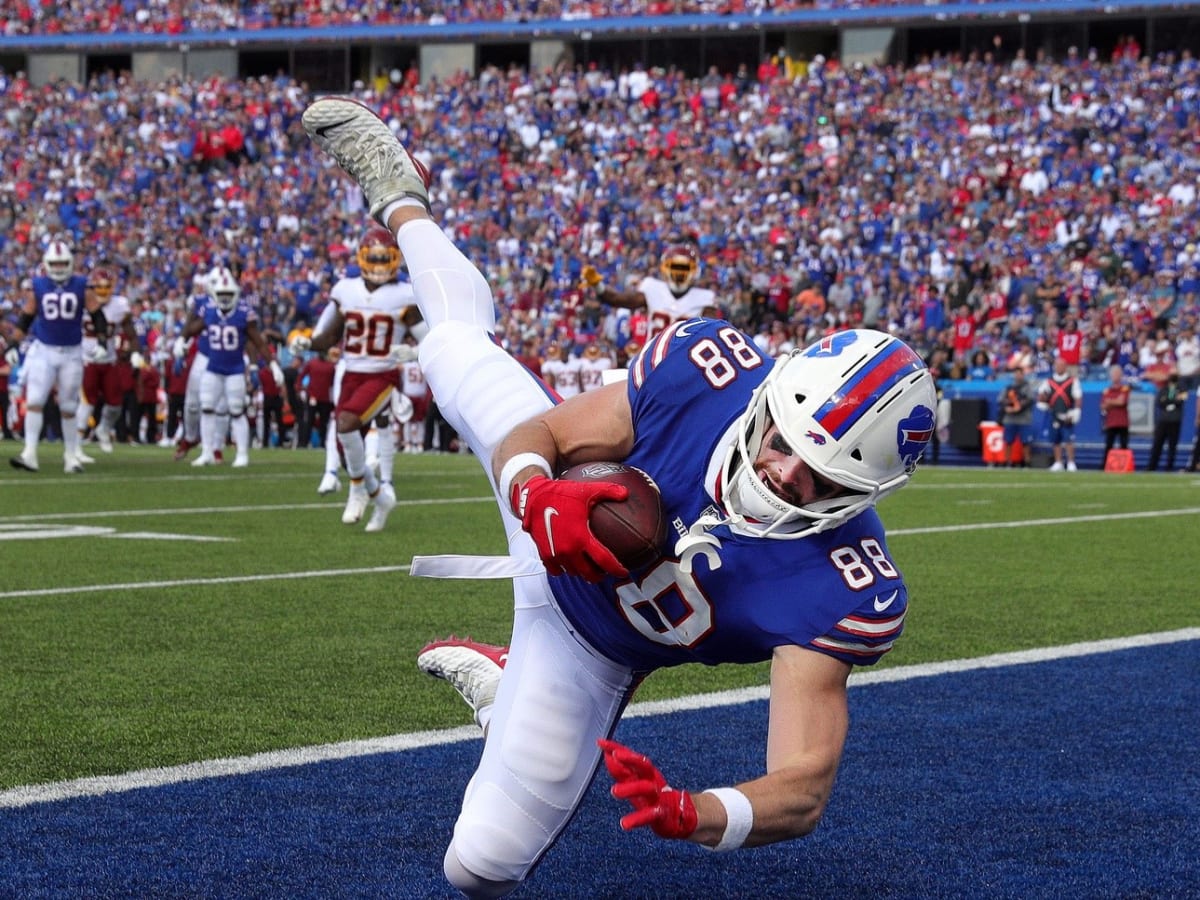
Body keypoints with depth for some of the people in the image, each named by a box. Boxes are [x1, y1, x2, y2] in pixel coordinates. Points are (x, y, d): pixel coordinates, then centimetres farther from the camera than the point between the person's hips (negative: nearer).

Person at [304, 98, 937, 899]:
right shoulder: (708, 368, -34)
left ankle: (508, 684, 30)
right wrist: (534, 490, -46)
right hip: (559, 529, 1)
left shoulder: (842, 592, -41)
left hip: (595, 645, -1)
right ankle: (403, 203, 52)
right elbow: (538, 435, -21)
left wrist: (694, 815, -64)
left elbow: (804, 790, -42)